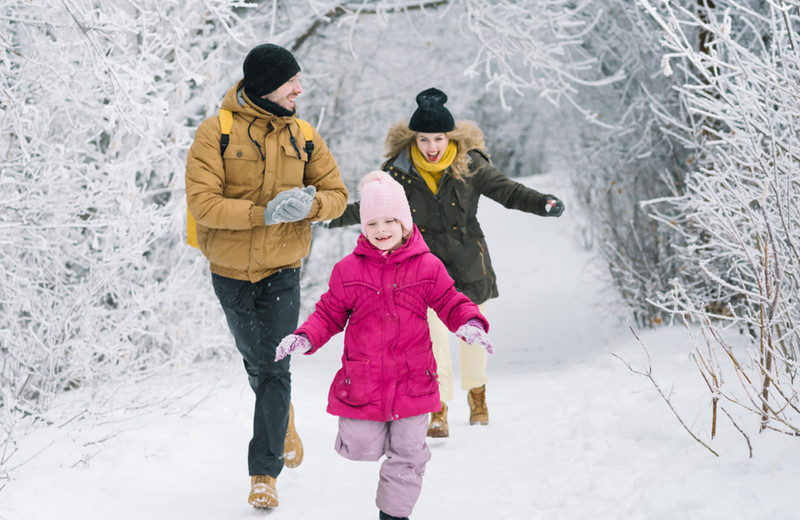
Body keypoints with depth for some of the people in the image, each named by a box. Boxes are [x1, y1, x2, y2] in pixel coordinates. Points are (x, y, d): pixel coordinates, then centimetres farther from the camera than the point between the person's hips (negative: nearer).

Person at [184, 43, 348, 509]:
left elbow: (337, 194, 4)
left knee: (275, 370, -6)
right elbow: (203, 202, -20)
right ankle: (283, 420, 45)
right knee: (256, 363, 16)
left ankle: (265, 472, 1)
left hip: (282, 271, 1)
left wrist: (310, 205, -20)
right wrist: (263, 213, -31)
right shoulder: (217, 132, -13)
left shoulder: (302, 136, -1)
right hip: (230, 271, 0)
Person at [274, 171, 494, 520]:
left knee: (408, 455, 7)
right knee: (361, 449, 5)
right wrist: (305, 338, -13)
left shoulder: (427, 267, -2)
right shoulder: (348, 271, -3)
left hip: (411, 382, 0)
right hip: (362, 381, 0)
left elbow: (450, 302, 5)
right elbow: (330, 314, 4)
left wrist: (470, 324, -16)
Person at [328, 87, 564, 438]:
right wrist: (336, 216, 1)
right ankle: (438, 411, -2)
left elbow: (506, 190, -10)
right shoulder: (399, 172, -7)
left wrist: (542, 203, -25)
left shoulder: (470, 165, -8)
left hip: (469, 264, 1)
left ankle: (476, 390, 40)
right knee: (433, 334, -10)